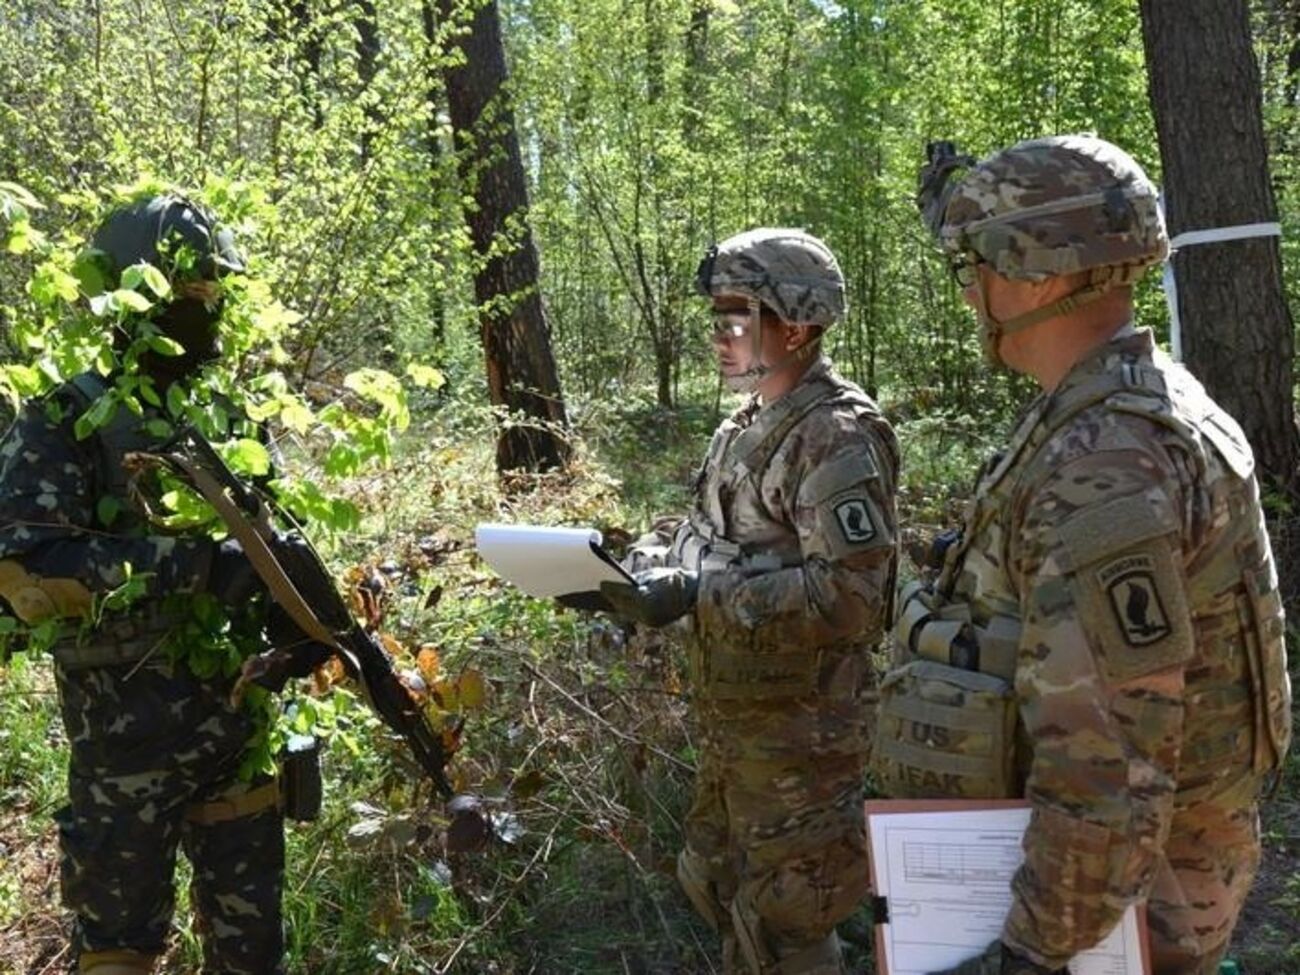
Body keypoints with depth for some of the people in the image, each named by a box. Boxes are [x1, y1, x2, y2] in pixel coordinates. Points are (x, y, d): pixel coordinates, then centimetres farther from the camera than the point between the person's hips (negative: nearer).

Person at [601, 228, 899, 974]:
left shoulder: (838, 436, -20)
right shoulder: (746, 425, 10)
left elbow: (850, 596, -29)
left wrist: (696, 594, -31)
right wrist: (636, 564, -3)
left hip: (799, 726, -9)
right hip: (732, 716, 9)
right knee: (720, 883, 24)